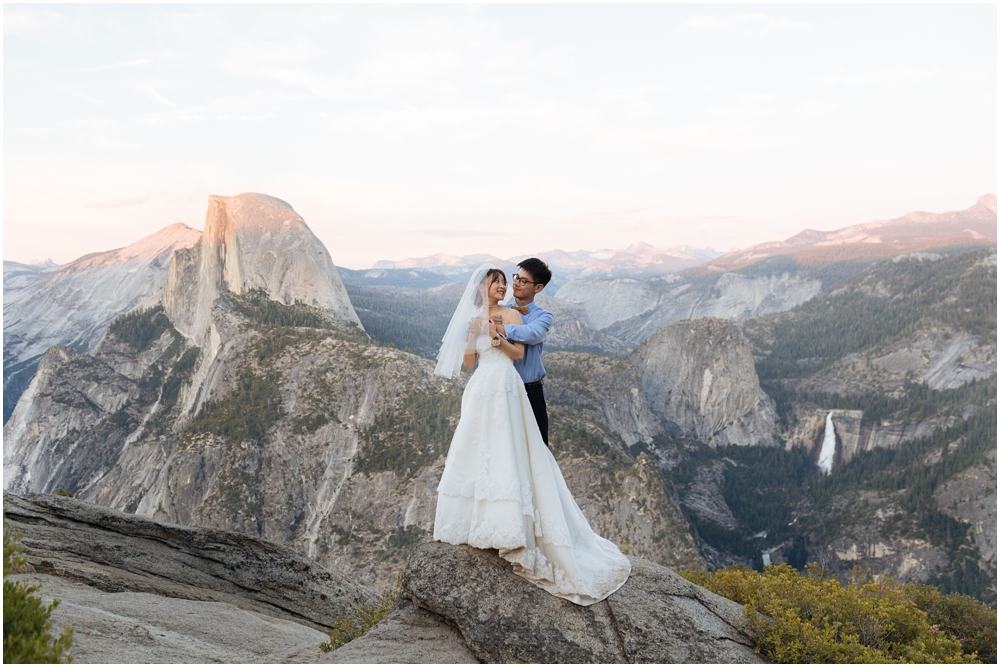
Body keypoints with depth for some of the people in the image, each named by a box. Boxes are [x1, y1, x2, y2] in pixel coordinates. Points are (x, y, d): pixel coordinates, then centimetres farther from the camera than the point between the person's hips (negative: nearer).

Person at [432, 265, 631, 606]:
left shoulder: (511, 315, 6)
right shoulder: (472, 318, 18)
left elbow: (519, 353, -3)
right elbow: (468, 362, 12)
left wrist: (498, 338, -17)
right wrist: (472, 334, -2)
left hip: (504, 386, -5)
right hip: (479, 389, 5)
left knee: (505, 451, -9)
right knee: (476, 450, 4)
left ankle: (510, 527, -6)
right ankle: (477, 519, 12)